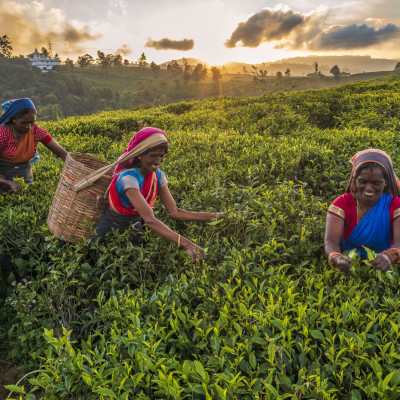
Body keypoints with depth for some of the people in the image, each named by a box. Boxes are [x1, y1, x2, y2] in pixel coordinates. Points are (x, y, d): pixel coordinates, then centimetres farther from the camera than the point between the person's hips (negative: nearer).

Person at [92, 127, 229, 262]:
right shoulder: (128, 178, -33)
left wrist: (212, 216, -19)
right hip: (110, 229, -5)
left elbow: (174, 212, -11)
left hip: (135, 226, 6)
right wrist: (186, 243, -52)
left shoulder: (158, 175, -11)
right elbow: (149, 220, -43)